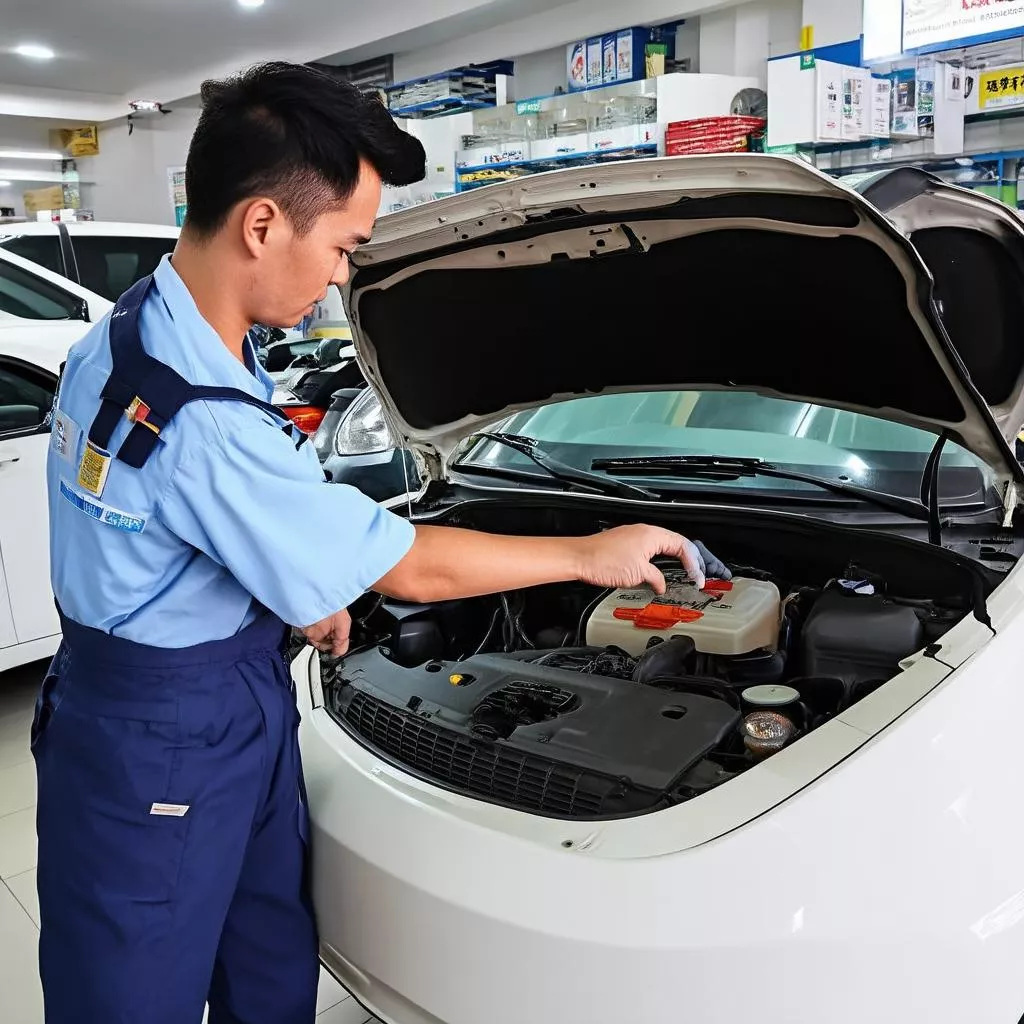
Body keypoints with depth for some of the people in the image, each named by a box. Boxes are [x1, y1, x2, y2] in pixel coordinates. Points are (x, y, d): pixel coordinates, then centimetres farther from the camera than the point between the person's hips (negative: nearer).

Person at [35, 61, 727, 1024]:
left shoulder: (129, 335, 0)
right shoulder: (205, 424, -31)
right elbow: (410, 568, -21)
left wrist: (299, 592, 6)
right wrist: (590, 554, -9)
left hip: (235, 724, 9)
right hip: (156, 762, -8)